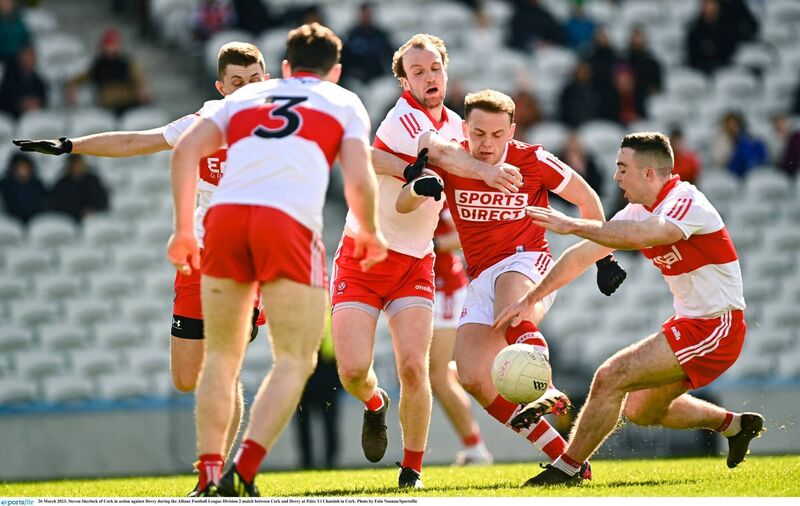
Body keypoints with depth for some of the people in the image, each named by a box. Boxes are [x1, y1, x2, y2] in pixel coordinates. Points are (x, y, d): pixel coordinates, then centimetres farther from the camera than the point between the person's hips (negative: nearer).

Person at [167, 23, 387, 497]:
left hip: (226, 213, 3)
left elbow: (186, 149, 14)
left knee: (222, 357, 15)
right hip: (289, 222, -3)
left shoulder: (244, 97, 30)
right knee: (296, 360, 2)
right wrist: (370, 234, 26)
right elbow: (359, 180, 8)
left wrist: (184, 229, 18)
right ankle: (243, 472, -15)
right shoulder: (344, 103, 23)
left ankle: (210, 476, 6)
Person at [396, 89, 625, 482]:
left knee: (510, 308, -40)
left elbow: (587, 200, 6)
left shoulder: (533, 161, -8)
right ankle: (564, 459, -12)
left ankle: (545, 391, -56)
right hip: (480, 278, 4)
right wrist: (420, 187, -36)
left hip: (526, 261, -4)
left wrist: (605, 258, 10)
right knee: (473, 380, -11)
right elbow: (401, 206, -13)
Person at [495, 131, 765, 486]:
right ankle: (735, 425, 34)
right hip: (689, 322, 10)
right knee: (639, 410, 20)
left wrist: (573, 225, -42)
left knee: (611, 377, -17)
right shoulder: (640, 211, 6)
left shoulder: (686, 202, -20)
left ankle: (568, 469, -6)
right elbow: (583, 256, 9)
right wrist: (529, 300, 7)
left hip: (713, 329, -10)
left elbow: (642, 236, -41)